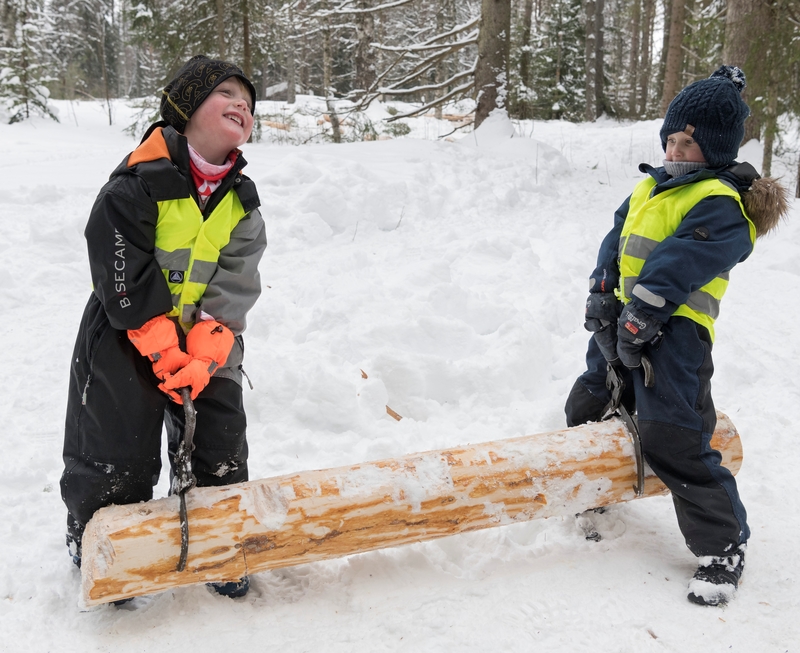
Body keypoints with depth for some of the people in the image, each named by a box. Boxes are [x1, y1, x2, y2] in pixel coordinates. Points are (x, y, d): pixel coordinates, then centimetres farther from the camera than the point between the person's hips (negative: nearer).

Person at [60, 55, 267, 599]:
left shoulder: (242, 202, 0)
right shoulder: (136, 186, -16)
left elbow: (234, 286, -7)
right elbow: (125, 279, -18)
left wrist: (203, 353, -19)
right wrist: (165, 352, -20)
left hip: (209, 342, 4)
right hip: (127, 337, -4)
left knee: (222, 450, 7)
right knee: (118, 455, 5)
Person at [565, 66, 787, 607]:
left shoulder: (719, 202, -11)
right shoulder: (654, 184, 17)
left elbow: (679, 264, -20)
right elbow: (619, 236, 17)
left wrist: (639, 320, -25)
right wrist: (602, 290, 2)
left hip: (674, 330, -9)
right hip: (622, 318, 9)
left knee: (674, 442, -12)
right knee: (588, 409, 21)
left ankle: (724, 546, 7)